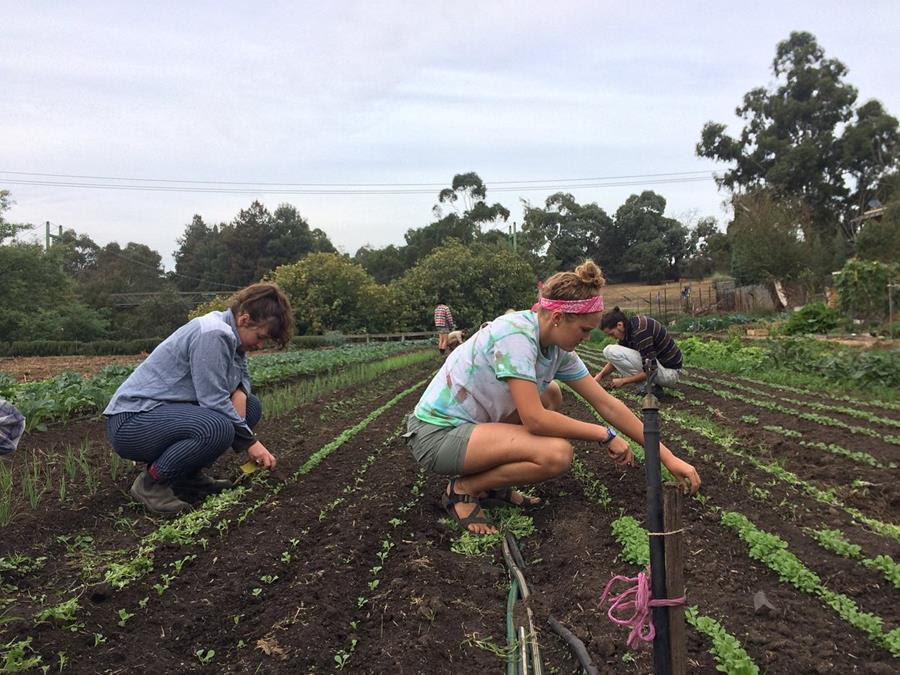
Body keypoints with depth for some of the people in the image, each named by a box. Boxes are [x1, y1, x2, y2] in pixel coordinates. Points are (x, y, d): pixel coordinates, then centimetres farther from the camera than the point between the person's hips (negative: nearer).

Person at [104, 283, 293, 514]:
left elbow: (242, 375, 19)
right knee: (218, 428, -35)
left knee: (250, 407, 5)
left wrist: (240, 392, -5)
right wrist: (250, 441, -14)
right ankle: (151, 482, -10)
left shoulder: (231, 332, 8)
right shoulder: (212, 334, -21)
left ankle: (189, 475, 9)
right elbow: (214, 400, -23)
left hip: (168, 411, 10)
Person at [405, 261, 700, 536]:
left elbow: (606, 403, 4)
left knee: (551, 395, 15)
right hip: (435, 433, -9)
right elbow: (534, 420, -27)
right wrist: (604, 434, -15)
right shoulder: (516, 334, -23)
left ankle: (492, 483, 13)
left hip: (468, 421, 9)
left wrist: (667, 456, 4)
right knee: (557, 453, -23)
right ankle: (463, 489, -3)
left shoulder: (558, 349, 2)